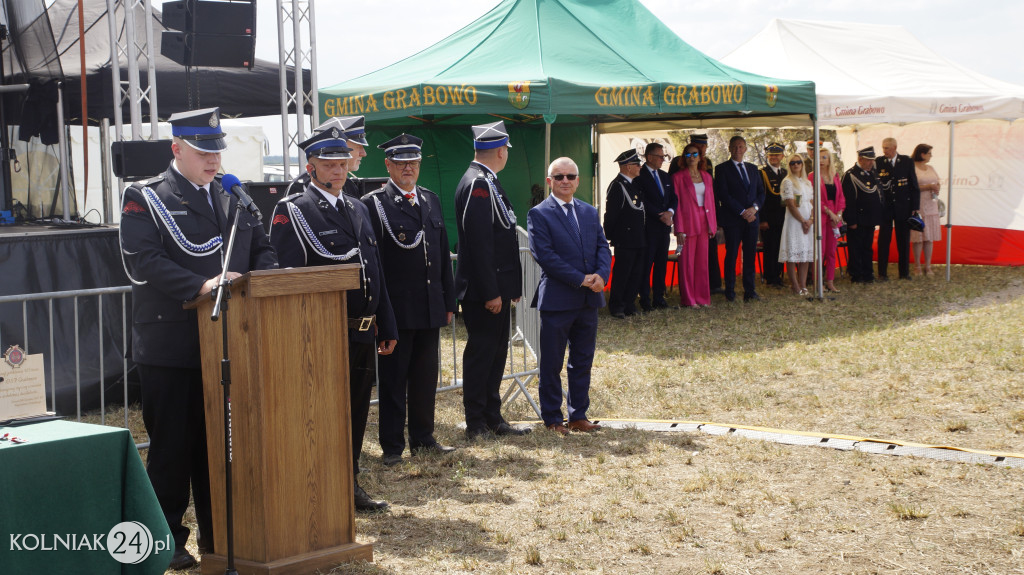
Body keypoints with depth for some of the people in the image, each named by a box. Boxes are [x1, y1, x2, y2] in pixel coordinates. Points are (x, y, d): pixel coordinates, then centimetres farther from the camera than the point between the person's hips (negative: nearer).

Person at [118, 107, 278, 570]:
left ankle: (218, 535, 21)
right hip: (170, 345, -5)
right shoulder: (145, 198, -2)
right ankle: (167, 541, 13)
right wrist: (200, 286, -26)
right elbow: (142, 261, -15)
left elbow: (261, 250, 16)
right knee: (171, 444, 3)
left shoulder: (234, 199, 16)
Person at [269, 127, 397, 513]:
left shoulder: (357, 209, 16)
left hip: (364, 334, 7)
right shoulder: (292, 211, -6)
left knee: (357, 409, 14)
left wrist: (387, 328, 17)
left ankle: (349, 485, 26)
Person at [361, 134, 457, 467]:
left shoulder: (431, 200, 14)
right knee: (392, 380, 3)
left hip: (430, 309, 6)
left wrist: (448, 302, 13)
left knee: (426, 377, 13)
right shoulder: (373, 204, -5)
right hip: (396, 310, -6)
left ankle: (423, 439, 24)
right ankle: (392, 447, 10)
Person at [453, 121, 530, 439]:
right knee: (481, 352, -2)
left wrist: (510, 286, 18)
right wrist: (491, 292, -23)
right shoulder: (478, 184, -17)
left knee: (495, 352, 14)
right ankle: (476, 423, 6)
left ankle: (492, 418, 22)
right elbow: (479, 242, -22)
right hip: (484, 290, -10)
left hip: (496, 288, 10)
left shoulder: (486, 182, 16)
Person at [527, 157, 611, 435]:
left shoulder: (590, 212, 14)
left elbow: (602, 247, 10)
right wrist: (580, 279, -17)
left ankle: (578, 416, 21)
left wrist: (601, 274, -11)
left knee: (583, 362, 12)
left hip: (589, 299, 6)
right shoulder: (538, 214, -5)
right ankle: (552, 419, 14)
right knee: (551, 364, 3)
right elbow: (544, 255, -14)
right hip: (557, 299, -5)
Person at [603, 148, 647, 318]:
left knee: (636, 275, 11)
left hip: (639, 239, 9)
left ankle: (629, 305, 19)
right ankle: (616, 307, 8)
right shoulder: (617, 185, -14)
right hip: (625, 240, -9)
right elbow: (611, 214, -14)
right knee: (622, 274, -2)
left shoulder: (635, 183, 15)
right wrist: (610, 236, -11)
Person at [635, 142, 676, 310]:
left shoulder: (665, 176, 17)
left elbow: (673, 197, 16)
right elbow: (644, 202, -14)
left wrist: (669, 212, -4)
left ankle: (659, 297, 14)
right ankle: (645, 299, 2)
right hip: (649, 226, -7)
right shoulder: (639, 176, -8)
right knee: (646, 263, -3)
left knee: (662, 262, 9)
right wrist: (661, 215, -14)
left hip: (664, 226, 7)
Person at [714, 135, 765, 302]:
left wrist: (754, 207, -6)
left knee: (750, 255, 4)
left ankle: (749, 291, 9)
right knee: (732, 255, -1)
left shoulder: (752, 168, 16)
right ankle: (730, 292, 5)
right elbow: (723, 194, -9)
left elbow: (761, 191, 14)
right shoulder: (722, 169, -1)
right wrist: (742, 212, -13)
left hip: (751, 218, 5)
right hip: (733, 219, -5)